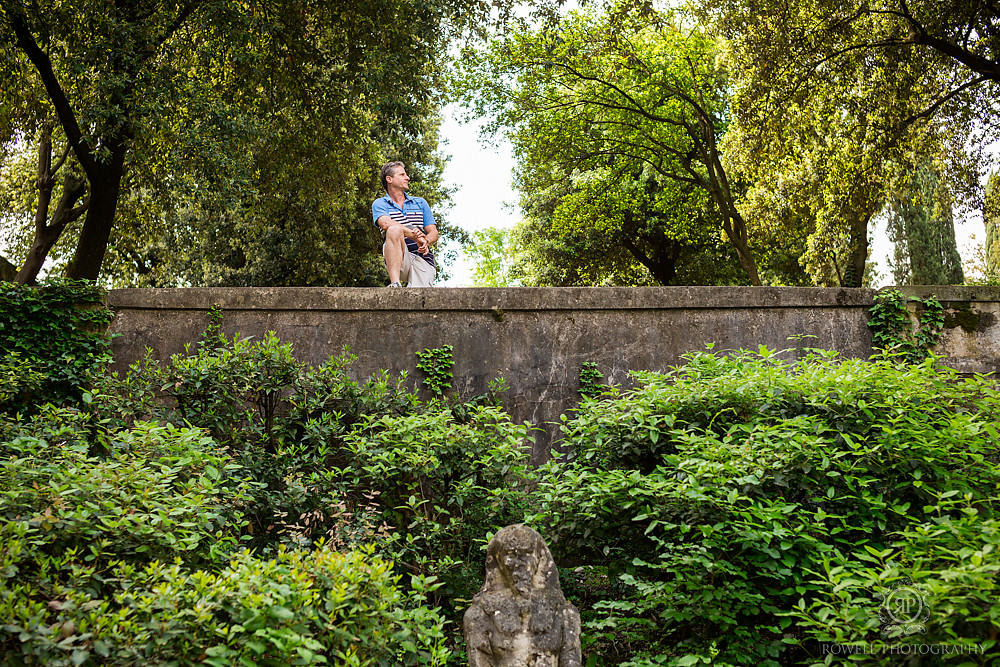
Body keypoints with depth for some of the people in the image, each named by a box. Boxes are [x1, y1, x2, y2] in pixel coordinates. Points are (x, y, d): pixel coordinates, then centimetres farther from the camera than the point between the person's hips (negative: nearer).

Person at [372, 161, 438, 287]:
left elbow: (433, 233, 15)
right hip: (399, 259, -2)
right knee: (394, 230, -35)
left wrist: (426, 242, -10)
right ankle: (395, 285, -39)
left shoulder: (420, 202, 23)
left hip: (423, 259, 2)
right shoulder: (379, 204, 12)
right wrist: (414, 236, -23)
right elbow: (385, 224, -11)